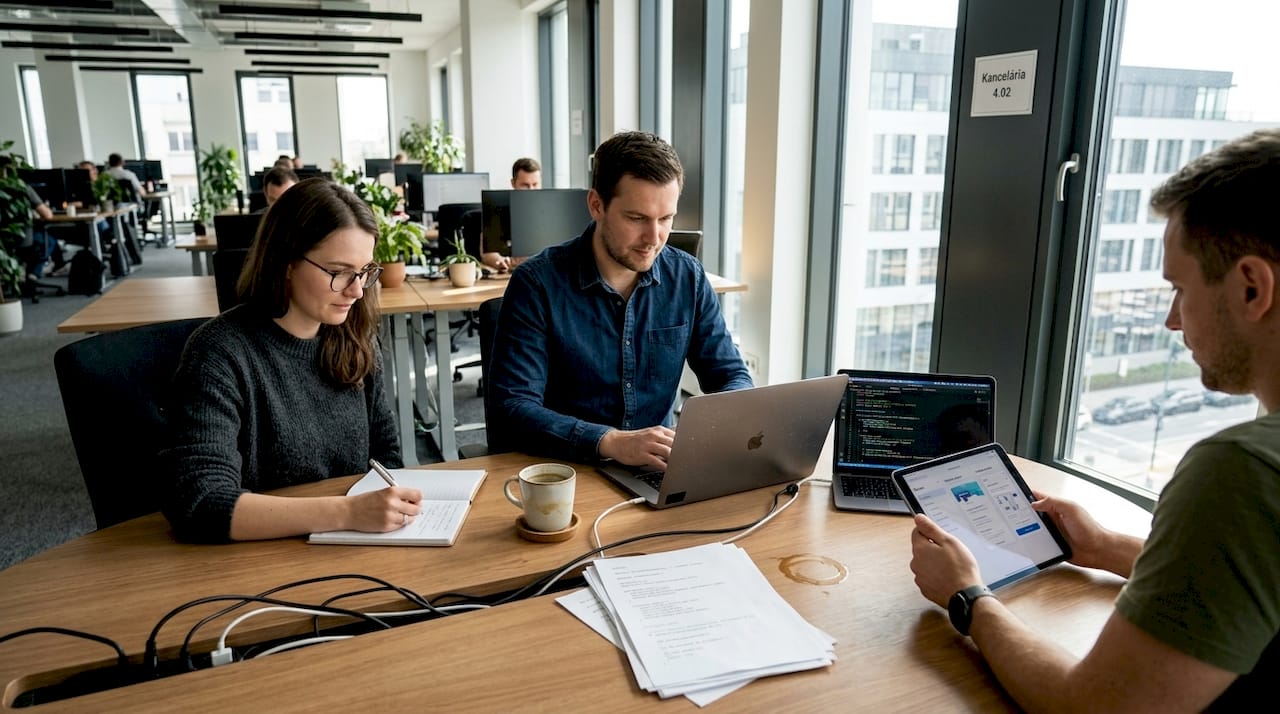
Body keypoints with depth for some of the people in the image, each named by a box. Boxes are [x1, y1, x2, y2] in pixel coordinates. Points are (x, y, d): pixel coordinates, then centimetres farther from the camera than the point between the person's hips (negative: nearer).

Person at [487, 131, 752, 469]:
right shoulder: (537, 284, -11)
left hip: (658, 473, 2)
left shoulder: (688, 278, 1)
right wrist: (612, 442, -30)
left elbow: (732, 375, 8)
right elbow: (511, 409, -17)